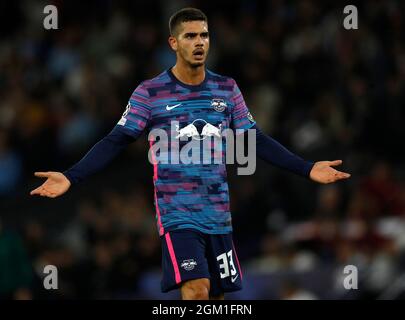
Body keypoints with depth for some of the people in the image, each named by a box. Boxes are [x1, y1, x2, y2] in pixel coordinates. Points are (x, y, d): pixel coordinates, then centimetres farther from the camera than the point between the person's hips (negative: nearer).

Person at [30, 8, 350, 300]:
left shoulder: (227, 89, 7)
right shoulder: (150, 93, -4)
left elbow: (256, 141, 13)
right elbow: (115, 142, -5)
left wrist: (307, 168, 6)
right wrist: (71, 177, -17)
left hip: (218, 215, 5)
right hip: (177, 214, -5)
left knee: (217, 294, 8)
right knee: (197, 291, -21)